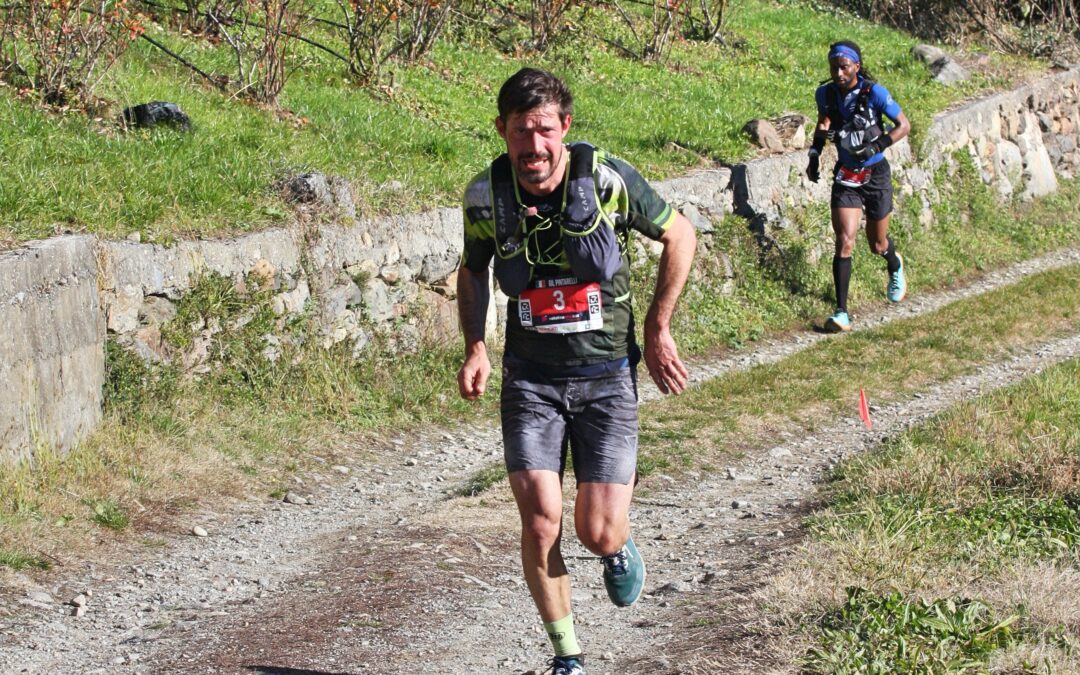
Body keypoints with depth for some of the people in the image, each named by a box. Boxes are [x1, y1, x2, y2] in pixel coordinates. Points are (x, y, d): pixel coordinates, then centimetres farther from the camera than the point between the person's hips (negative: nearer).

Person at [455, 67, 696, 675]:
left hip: (607, 374, -1)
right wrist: (475, 346, -1)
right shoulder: (486, 194, -8)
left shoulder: (608, 179, -15)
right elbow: (473, 271, 13)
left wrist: (658, 330, 1)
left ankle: (620, 543, 33)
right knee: (541, 522, -12)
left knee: (598, 533, -7)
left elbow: (681, 236, 1)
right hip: (531, 378, 2)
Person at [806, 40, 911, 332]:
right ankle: (841, 313, -14)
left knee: (877, 244, 14)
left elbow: (904, 125, -12)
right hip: (846, 175, 2)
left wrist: (877, 146, -26)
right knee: (845, 240, -14)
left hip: (875, 174, -2)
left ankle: (895, 266, 53)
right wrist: (814, 154, 3)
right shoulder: (825, 93, -7)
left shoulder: (874, 93, -19)